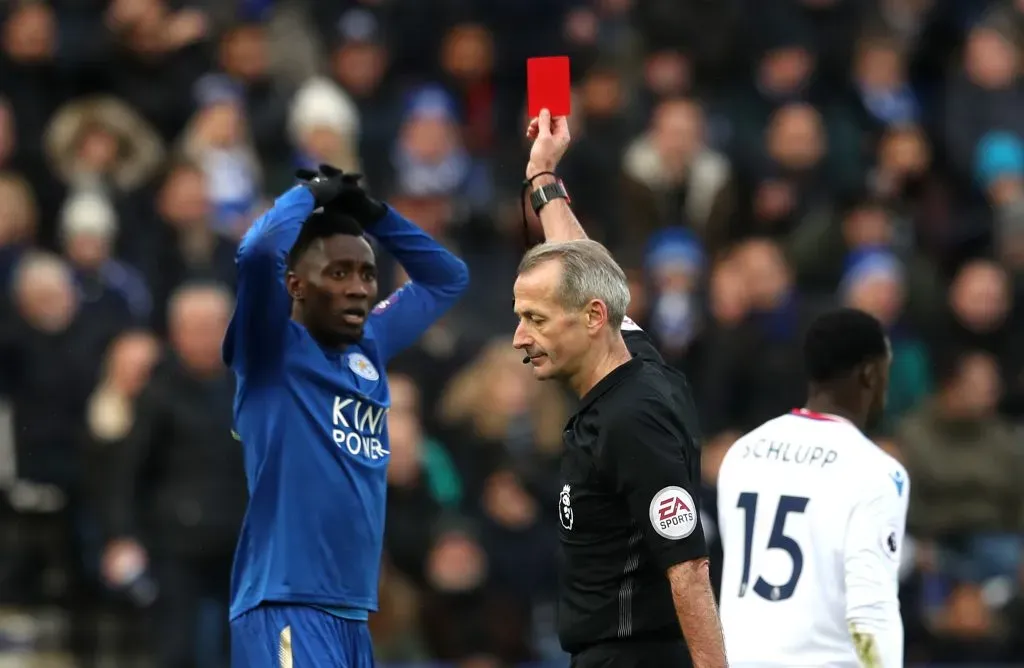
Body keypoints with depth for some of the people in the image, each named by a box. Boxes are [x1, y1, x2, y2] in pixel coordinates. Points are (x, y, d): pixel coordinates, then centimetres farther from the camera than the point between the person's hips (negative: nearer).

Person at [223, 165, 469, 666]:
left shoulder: (369, 350, 16)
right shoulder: (274, 352, -4)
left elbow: (447, 278, 29)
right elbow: (260, 251, -22)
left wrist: (372, 213, 15)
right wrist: (310, 194, -3)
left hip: (352, 617, 8)